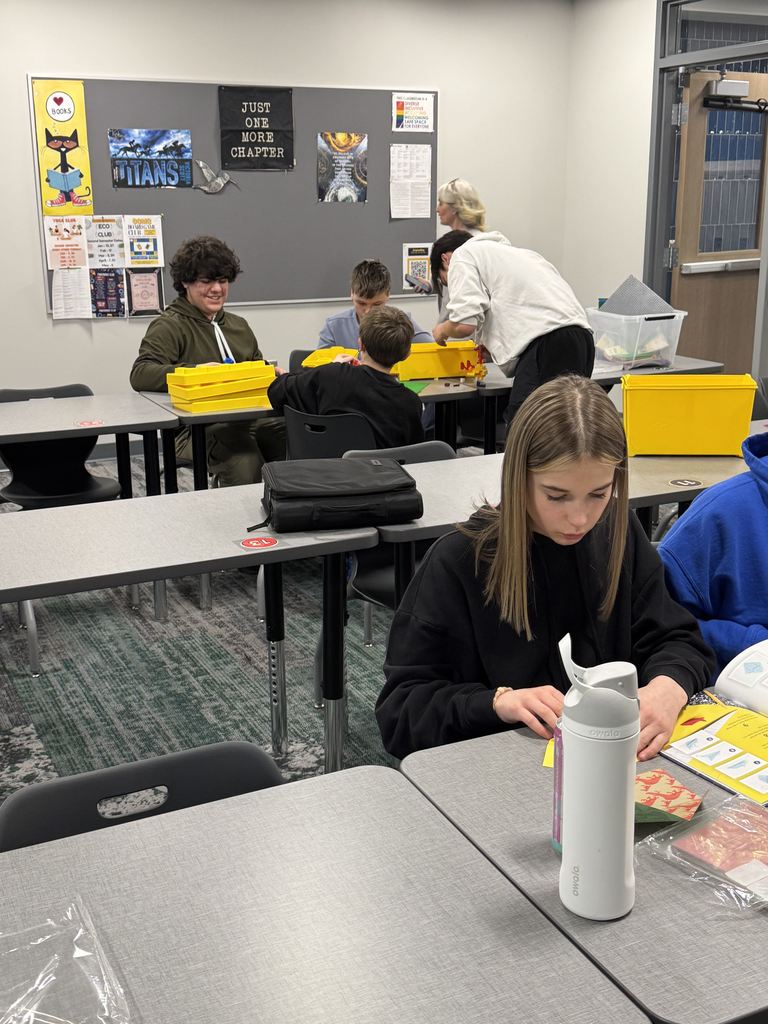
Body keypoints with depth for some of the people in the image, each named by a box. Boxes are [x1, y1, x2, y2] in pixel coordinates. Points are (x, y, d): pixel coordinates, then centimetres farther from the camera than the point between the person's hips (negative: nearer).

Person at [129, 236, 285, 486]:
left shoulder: (239, 325, 26)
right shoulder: (169, 326, 3)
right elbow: (140, 374, -10)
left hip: (252, 417, 6)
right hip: (197, 427, -6)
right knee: (246, 464, -35)